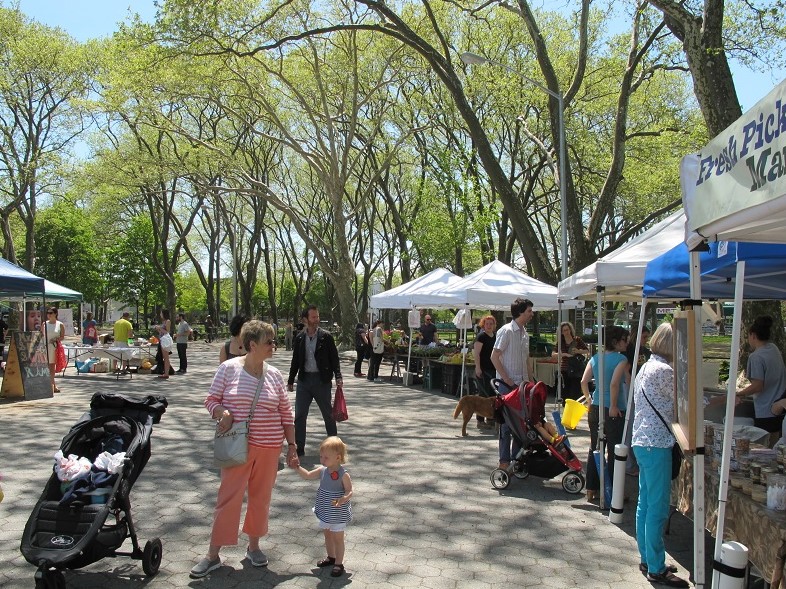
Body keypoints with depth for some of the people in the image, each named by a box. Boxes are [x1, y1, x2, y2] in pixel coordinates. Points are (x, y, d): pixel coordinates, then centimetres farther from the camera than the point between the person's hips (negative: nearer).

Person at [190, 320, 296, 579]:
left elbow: (286, 413, 9)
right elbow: (211, 399, 2)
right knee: (228, 497, -1)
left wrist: (291, 445, 8)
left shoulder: (274, 374, 5)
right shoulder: (228, 368, -4)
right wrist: (223, 413, -20)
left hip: (269, 447, 3)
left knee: (261, 497, 12)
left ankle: (253, 546, 30)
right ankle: (213, 555, 12)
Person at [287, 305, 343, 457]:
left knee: (328, 414, 9)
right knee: (299, 415, 2)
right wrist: (291, 380, 13)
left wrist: (338, 376, -14)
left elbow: (334, 358, -3)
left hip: (321, 379, -3)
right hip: (304, 379, 3)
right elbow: (295, 360, 12)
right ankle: (300, 448, 12)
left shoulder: (326, 336, -4)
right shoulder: (299, 338, 5)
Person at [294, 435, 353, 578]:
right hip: (325, 511, 7)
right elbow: (307, 476, 10)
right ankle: (331, 557, 41)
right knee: (327, 535, 21)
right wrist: (297, 467, 0)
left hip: (338, 513, -7)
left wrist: (342, 499, -39)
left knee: (337, 538, 6)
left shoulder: (343, 474, -22)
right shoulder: (322, 470, -3)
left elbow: (349, 491, -20)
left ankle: (339, 563, 19)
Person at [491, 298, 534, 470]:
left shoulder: (525, 333, 13)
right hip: (507, 384, -8)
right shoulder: (507, 331, -12)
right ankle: (504, 460, 6)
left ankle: (517, 456, 22)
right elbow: (494, 356, -15)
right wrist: (506, 379, -17)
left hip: (522, 384, 8)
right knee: (507, 422, -2)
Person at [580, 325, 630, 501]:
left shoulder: (595, 358, 8)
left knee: (595, 449, 14)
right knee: (614, 452, 3)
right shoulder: (620, 359, -10)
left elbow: (584, 382, 3)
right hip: (614, 411, -6)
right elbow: (614, 383, -22)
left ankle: (591, 490, 21)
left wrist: (589, 400, 12)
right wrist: (614, 406, -15)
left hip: (595, 408, 6)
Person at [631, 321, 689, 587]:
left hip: (643, 441, 10)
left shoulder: (646, 367, 13)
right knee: (658, 508, -2)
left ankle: (647, 560, 26)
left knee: (645, 504, 15)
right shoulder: (664, 371, -16)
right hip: (657, 444, -10)